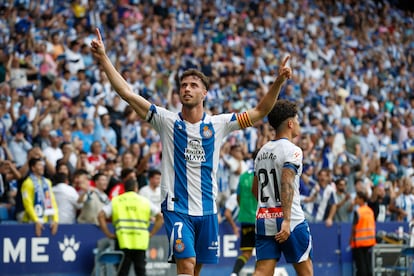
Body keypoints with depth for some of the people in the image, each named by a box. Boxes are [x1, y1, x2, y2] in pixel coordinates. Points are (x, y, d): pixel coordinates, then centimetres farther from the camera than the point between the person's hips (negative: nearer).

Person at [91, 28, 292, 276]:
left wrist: (279, 82, -7)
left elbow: (260, 112, 6)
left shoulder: (218, 124, 5)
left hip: (207, 210, 3)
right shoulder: (167, 121, 0)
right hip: (177, 208, -3)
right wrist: (103, 58, -12)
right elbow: (127, 93, -5)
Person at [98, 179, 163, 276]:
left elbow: (101, 216, 1)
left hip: (122, 241, 0)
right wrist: (151, 234, 11)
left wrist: (108, 234, 3)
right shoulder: (144, 201, 11)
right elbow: (160, 217, 9)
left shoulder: (115, 201, 10)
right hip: (140, 242, 0)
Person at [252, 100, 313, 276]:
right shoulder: (292, 150, -9)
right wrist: (286, 220, -26)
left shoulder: (262, 151, 14)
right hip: (291, 221, -6)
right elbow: (287, 184, -21)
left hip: (264, 220, 6)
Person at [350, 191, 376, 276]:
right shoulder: (370, 211, 7)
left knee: (360, 265, -3)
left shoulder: (358, 211, -13)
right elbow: (373, 225, 11)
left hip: (359, 241, -6)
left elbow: (354, 227, -12)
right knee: (368, 264, 10)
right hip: (370, 241, 6)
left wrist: (351, 239, -2)